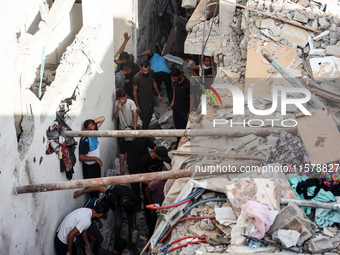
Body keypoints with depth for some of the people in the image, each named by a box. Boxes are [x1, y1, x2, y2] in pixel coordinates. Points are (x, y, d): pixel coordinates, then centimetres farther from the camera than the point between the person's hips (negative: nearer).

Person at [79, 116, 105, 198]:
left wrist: (91, 122, -11)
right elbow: (81, 157, -26)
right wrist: (96, 158, -21)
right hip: (89, 167, -8)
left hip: (96, 164, 8)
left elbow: (102, 118, 2)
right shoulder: (85, 140, -27)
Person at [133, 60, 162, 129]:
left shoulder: (151, 72, -9)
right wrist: (137, 105, -14)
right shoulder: (137, 77, -26)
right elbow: (135, 91, -17)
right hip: (143, 103, -6)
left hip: (151, 100, 6)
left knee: (149, 118, 22)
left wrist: (158, 94, 13)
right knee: (145, 120, 1)